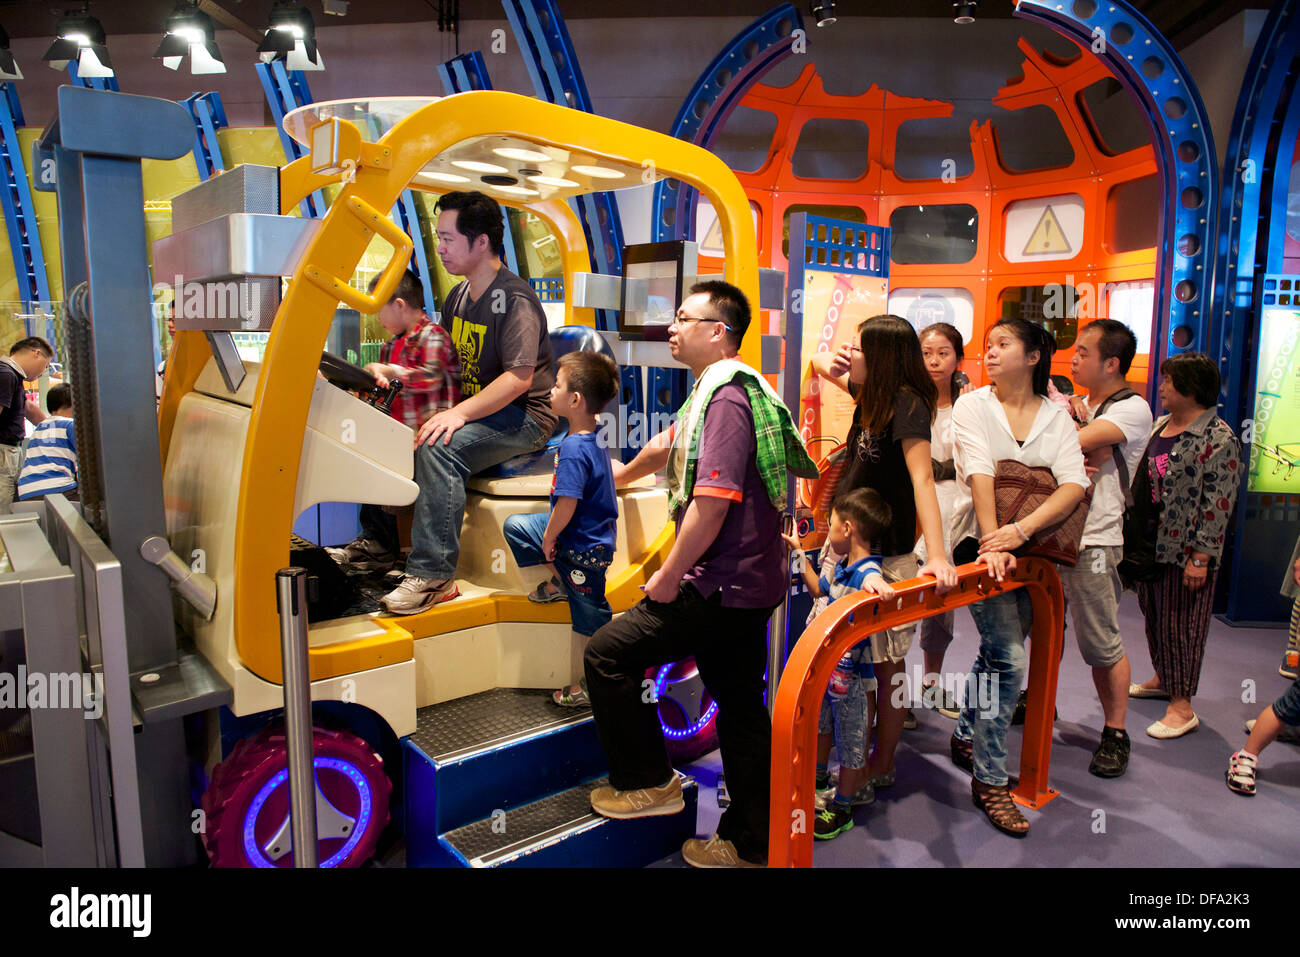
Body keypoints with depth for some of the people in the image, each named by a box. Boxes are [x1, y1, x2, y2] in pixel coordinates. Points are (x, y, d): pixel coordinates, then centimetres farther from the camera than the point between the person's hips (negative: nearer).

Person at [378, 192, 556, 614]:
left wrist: (460, 413, -31)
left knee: (439, 447, -33)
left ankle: (433, 575, -29)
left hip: (523, 418, -8)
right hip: (475, 409, 8)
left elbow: (519, 378, -24)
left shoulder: (514, 299, -14)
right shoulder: (458, 297, 15)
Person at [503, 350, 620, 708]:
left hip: (584, 548, -9)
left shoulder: (573, 449, -29)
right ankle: (559, 582, 22)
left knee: (590, 618, 6)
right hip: (592, 534, 9)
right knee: (515, 525, 16)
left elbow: (566, 505, -29)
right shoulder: (594, 434, 0)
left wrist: (549, 538, -12)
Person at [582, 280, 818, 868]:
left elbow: (712, 501, -25)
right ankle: (750, 843, 27)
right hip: (746, 582, 10)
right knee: (741, 709, 15)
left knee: (607, 653, -2)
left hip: (723, 587, -10)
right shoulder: (714, 391, 16)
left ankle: (647, 782, 11)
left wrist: (668, 578, -16)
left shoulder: (727, 397, -16)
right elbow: (671, 444, 35)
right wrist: (623, 475, 51)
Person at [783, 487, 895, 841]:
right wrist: (799, 554, 20)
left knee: (850, 736, 8)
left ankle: (841, 808, 22)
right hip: (828, 664, 9)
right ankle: (818, 777, 50)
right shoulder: (842, 566, 3)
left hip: (850, 671, -9)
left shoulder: (867, 572, -25)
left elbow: (875, 583, -47)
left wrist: (878, 586, -68)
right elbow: (820, 590, 20)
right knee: (822, 721, 27)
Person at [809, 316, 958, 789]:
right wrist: (831, 362, 0)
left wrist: (937, 555, -37)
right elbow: (821, 363, 25)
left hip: (886, 554, -8)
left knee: (885, 662, 5)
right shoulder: (872, 395, 7)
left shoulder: (908, 404, -17)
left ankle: (882, 765, 19)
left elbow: (922, 478, -28)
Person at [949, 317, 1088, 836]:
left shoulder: (1056, 416, 4)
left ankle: (966, 736, 38)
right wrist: (993, 544, -25)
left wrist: (1021, 529, -25)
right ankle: (989, 779, 0)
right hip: (982, 542, -4)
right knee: (1007, 658, -12)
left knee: (997, 649, 15)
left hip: (1033, 548, 4)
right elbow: (981, 477, -15)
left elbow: (1074, 486, -10)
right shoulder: (972, 405, -2)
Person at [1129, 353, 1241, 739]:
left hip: (1187, 549, -8)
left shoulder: (1218, 439, -17)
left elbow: (1217, 505, -19)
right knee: (1154, 614, 18)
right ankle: (1162, 679, 36)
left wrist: (1200, 558, -20)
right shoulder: (1161, 424, 9)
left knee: (1180, 622, 0)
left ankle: (1182, 706, 11)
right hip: (1153, 542, 8)